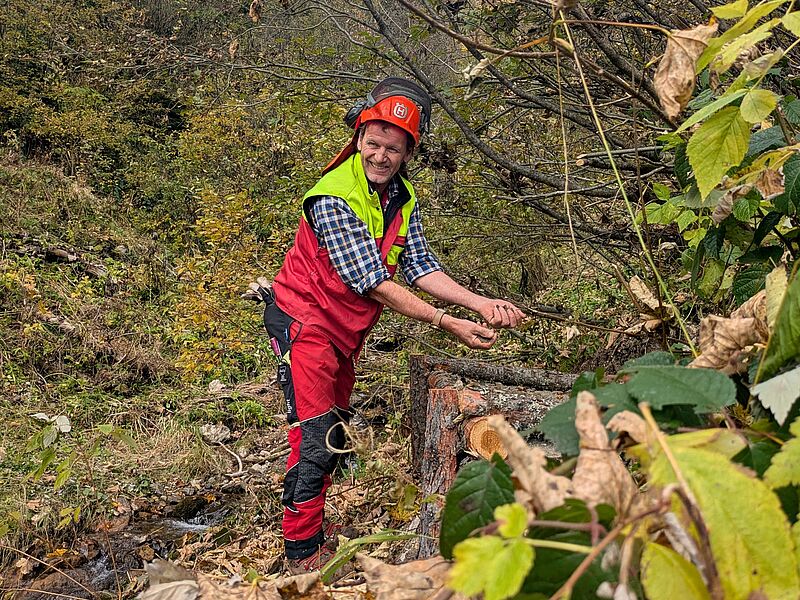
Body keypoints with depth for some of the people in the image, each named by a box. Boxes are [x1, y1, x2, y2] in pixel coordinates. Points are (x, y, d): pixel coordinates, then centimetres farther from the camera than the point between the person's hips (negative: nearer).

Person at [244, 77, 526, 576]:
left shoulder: (403, 198, 0)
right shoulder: (333, 198, -26)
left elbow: (419, 266, -8)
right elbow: (374, 283, -29)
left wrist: (480, 303, -21)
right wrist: (448, 324, -31)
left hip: (343, 330, 9)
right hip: (304, 320, -8)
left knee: (333, 432, 18)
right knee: (317, 438, -13)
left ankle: (313, 526, 35)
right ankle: (303, 553, 1)